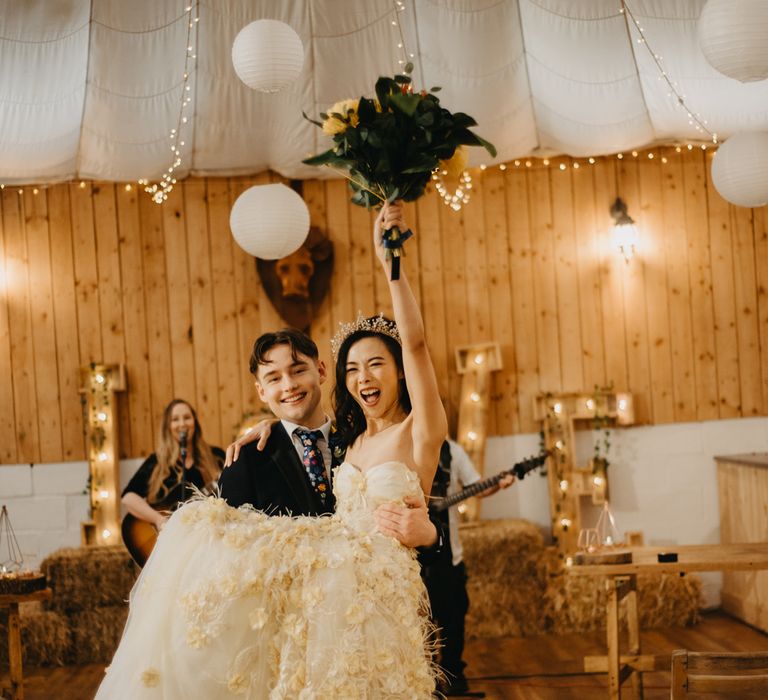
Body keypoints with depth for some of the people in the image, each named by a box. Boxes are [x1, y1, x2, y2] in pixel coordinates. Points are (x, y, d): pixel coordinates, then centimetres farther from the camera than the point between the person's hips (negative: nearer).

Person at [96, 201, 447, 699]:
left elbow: (414, 339, -13)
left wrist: (391, 262, -22)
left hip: (376, 587, -6)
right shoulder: (351, 441, 20)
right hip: (330, 563, 7)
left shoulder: (419, 431, 0)